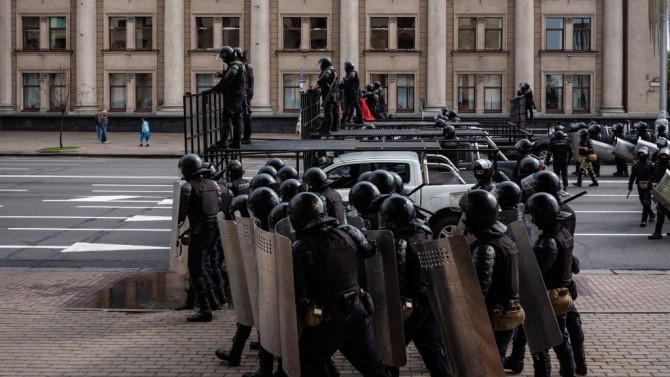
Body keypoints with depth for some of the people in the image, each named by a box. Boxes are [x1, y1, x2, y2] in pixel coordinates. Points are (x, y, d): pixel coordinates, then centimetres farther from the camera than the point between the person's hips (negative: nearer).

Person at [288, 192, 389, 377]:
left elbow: (297, 290, -19)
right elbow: (370, 251, 17)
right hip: (357, 313, 5)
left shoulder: (301, 249, -18)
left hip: (325, 321, -5)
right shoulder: (347, 234, -3)